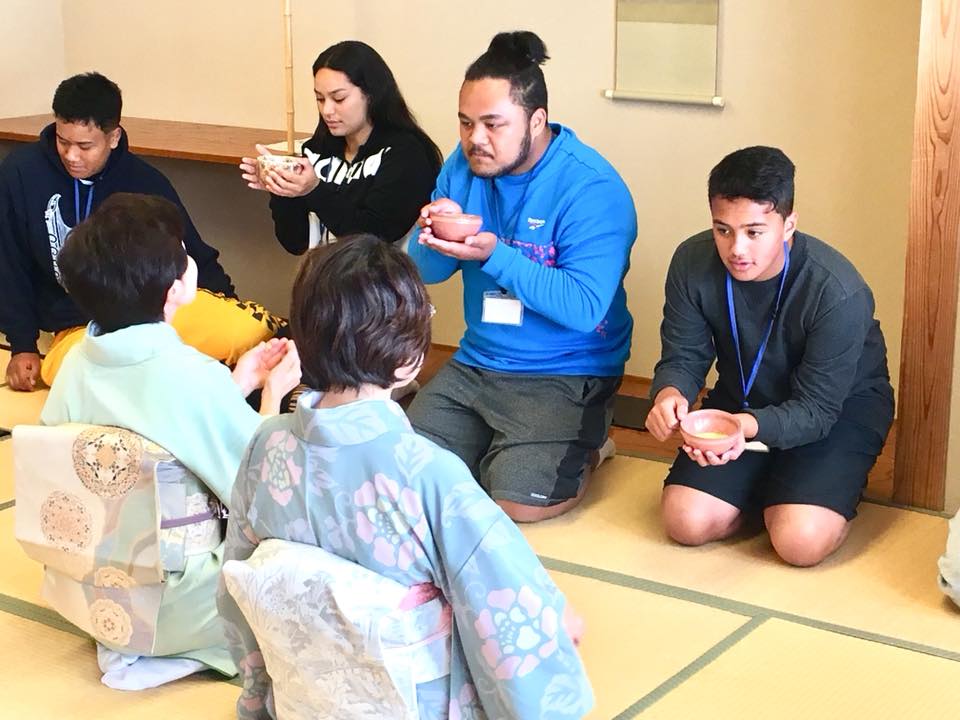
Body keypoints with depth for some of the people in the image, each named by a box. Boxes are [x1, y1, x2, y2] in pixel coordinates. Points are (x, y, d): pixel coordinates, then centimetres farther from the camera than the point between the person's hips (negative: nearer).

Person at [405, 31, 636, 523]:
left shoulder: (592, 189, -19)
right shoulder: (464, 165, 1)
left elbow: (583, 308, -25)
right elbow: (426, 272, 4)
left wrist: (495, 255, -30)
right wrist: (434, 237, -20)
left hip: (567, 375, -6)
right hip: (475, 362, 6)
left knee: (519, 501, -22)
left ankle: (581, 448, 10)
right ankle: (499, 446, 21)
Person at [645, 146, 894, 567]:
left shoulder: (838, 293, -31)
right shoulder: (693, 263, -18)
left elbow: (816, 410, -27)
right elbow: (682, 357, -10)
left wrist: (748, 426, -48)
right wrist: (669, 395, -36)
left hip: (841, 408, -4)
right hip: (742, 400, 4)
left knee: (800, 541, -26)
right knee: (686, 522, -15)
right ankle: (765, 486, 14)